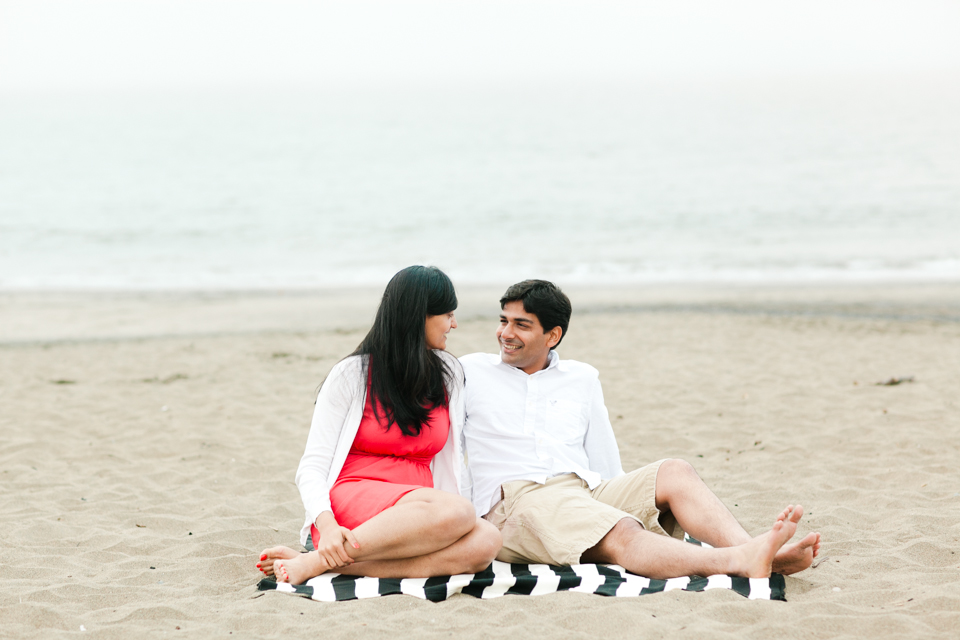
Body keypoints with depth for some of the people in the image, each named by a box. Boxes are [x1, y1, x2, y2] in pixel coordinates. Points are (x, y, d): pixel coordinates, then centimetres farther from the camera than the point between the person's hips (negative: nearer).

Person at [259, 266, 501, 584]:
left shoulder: (449, 375, 17)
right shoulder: (352, 375, 2)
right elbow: (312, 467, -4)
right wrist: (327, 524, -24)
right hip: (353, 501, -5)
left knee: (486, 540, -31)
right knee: (458, 512, -35)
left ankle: (334, 564, -33)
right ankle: (313, 561, -31)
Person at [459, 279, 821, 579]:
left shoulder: (582, 379, 24)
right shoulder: (472, 373, 15)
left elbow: (606, 465, 22)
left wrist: (621, 500, 3)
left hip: (588, 489, 5)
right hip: (516, 500, -5)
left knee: (674, 474, -21)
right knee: (622, 534, -33)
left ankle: (752, 550, -45)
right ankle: (737, 562, -58)